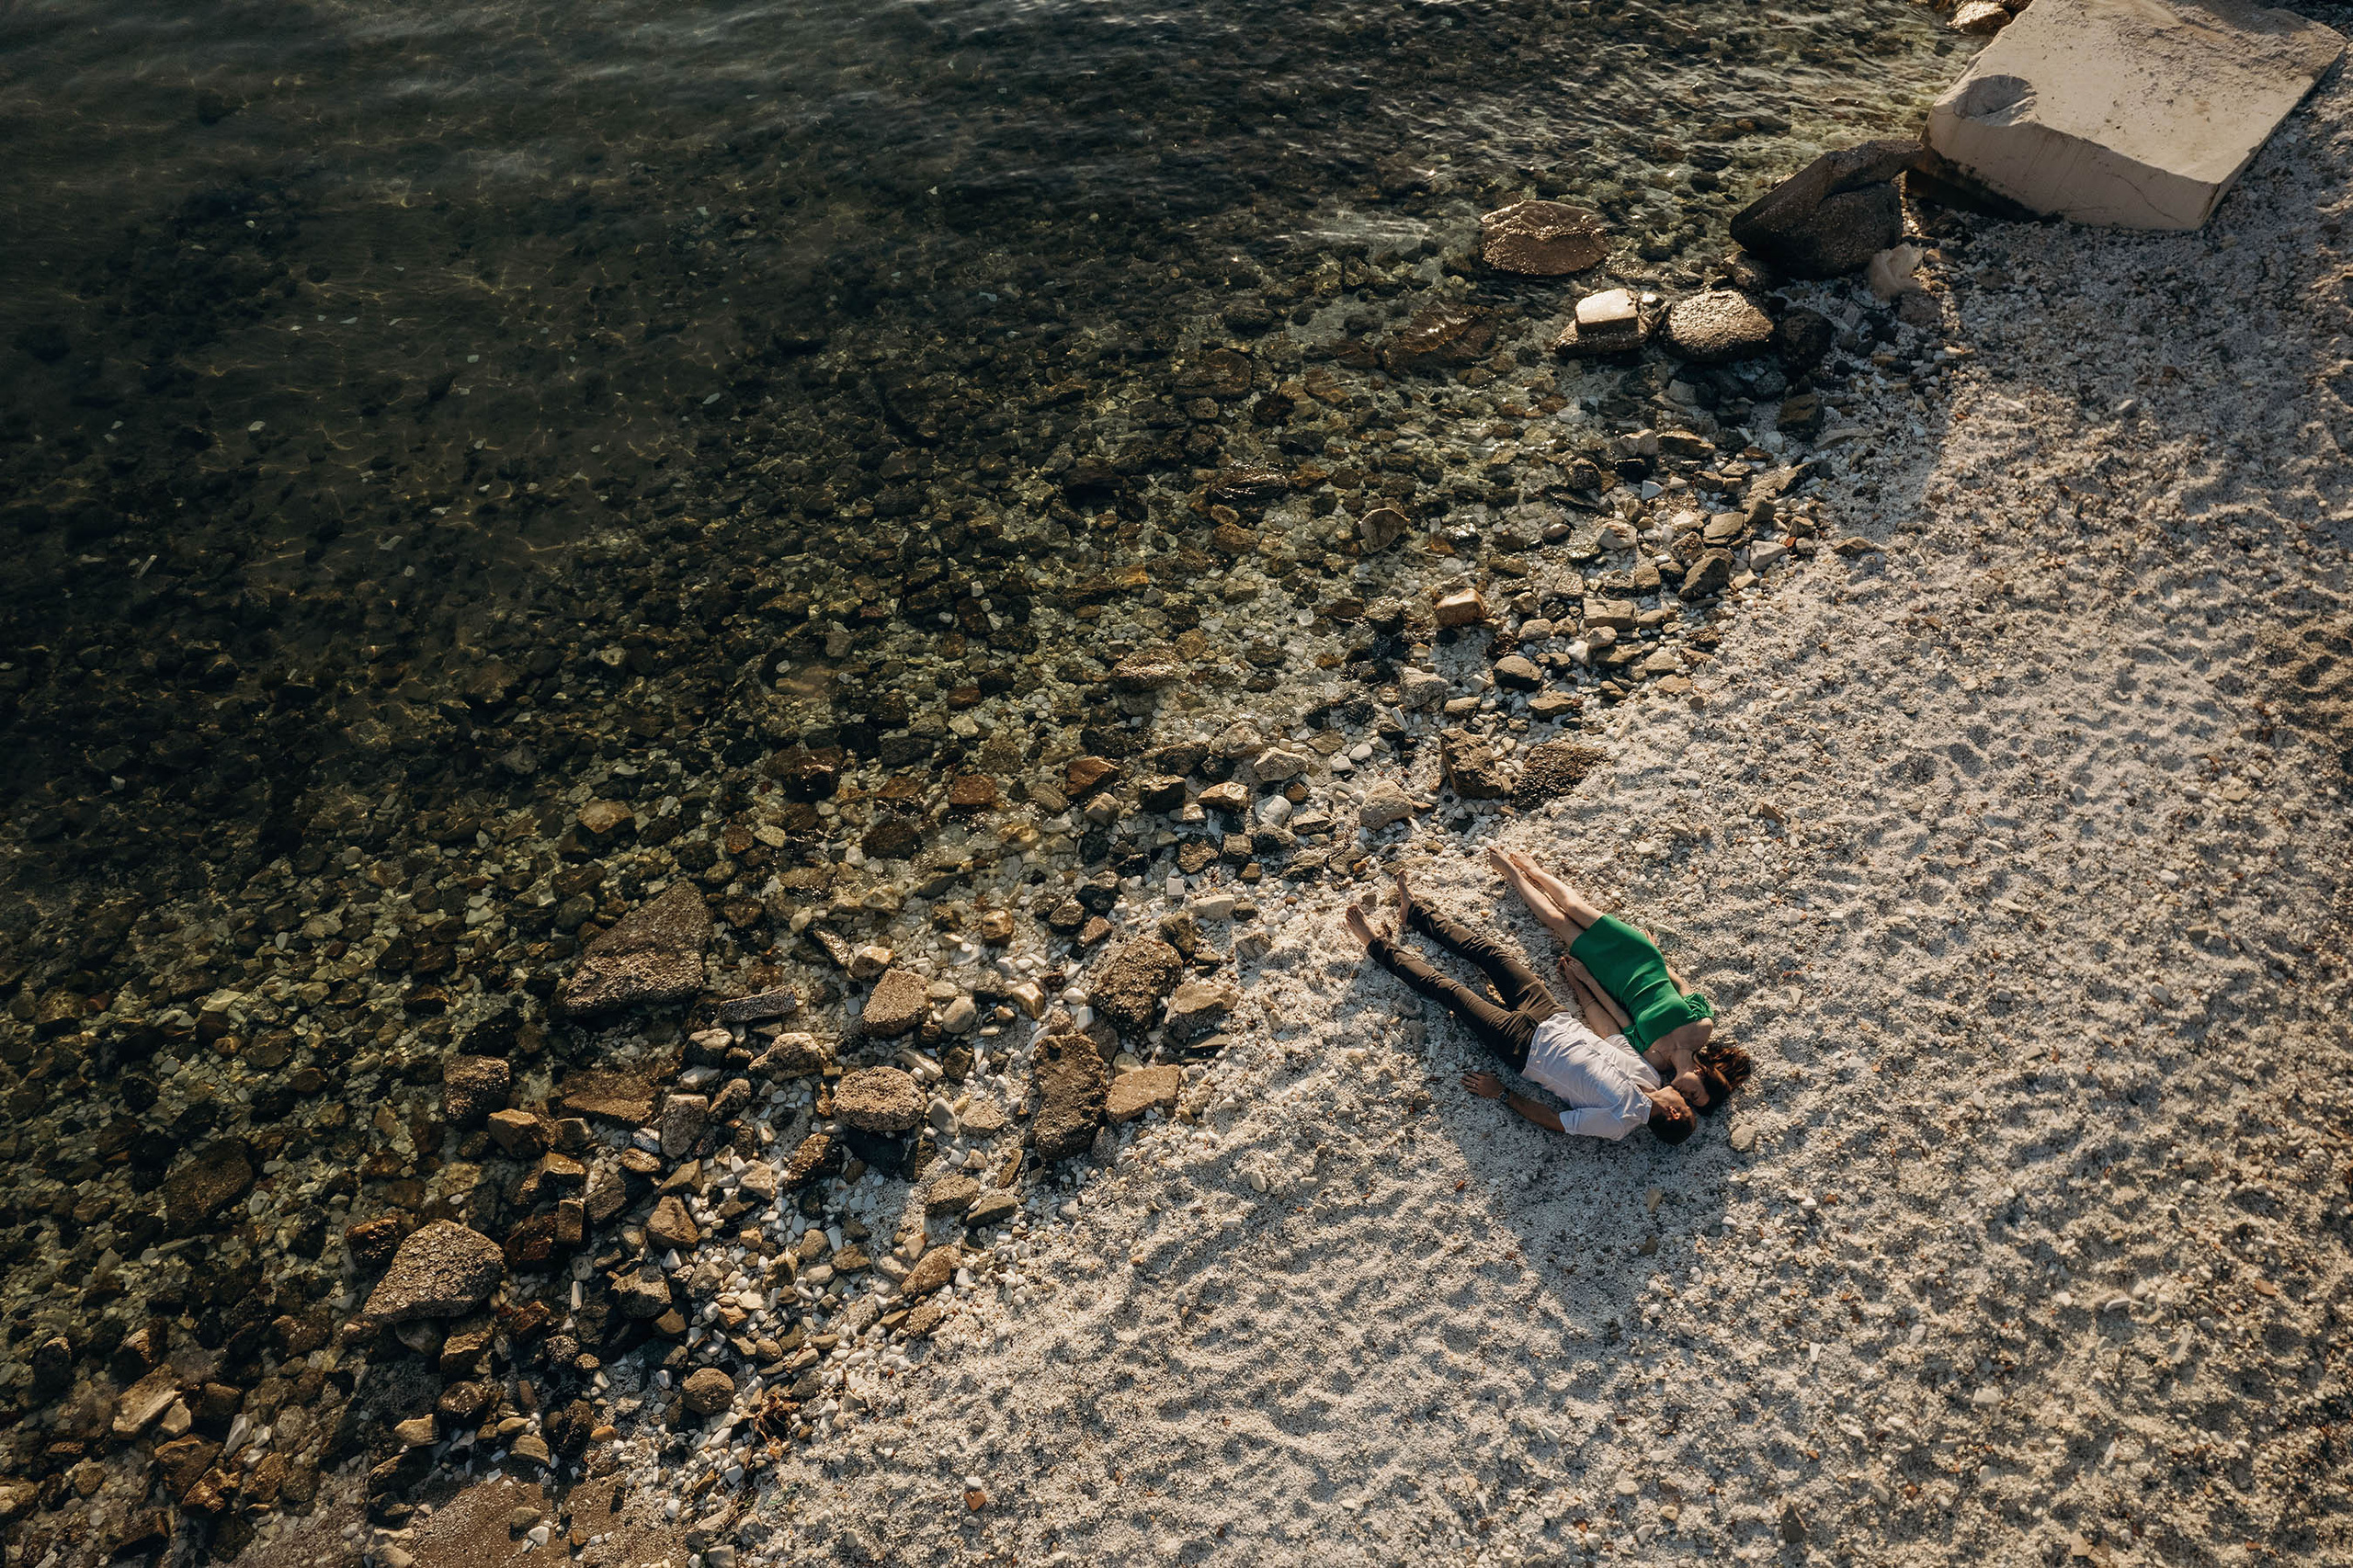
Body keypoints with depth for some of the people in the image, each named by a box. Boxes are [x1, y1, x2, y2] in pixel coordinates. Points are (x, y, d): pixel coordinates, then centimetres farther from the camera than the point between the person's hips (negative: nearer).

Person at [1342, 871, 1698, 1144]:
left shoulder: (1618, 1122, -22)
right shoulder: (1648, 1073, -8)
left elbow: (1551, 1120, -15)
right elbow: (1601, 1021, 4)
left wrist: (1501, 1094, -14)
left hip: (1522, 1045, -5)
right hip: (1555, 1020, 6)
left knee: (1446, 989, -3)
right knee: (1488, 950, 7)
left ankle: (1381, 947, 18)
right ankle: (1417, 914, 28)